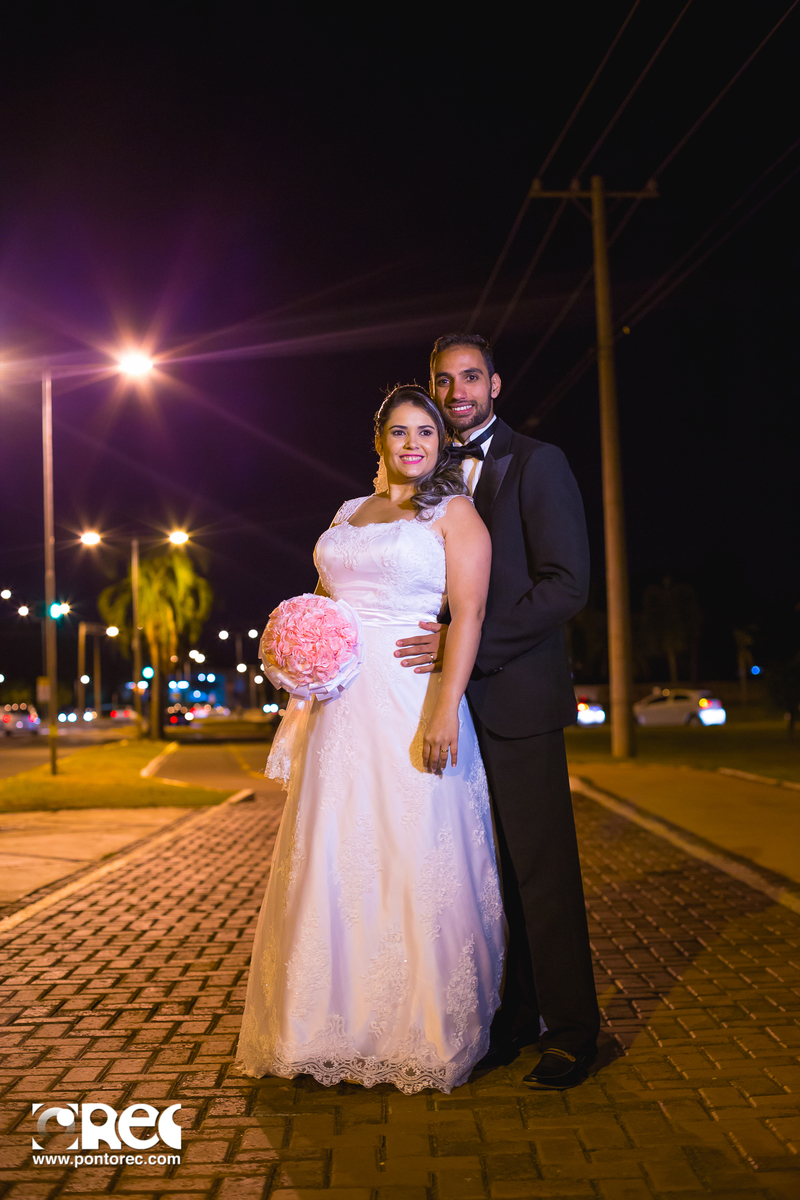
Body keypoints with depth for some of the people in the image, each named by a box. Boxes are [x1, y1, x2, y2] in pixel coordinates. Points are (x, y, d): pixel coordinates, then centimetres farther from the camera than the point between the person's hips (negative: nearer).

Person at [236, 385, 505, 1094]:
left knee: (412, 859, -1)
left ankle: (426, 1032, 14)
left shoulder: (454, 513, 1)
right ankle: (341, 1022, 23)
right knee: (333, 858, 8)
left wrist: (446, 708, -20)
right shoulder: (348, 514, 19)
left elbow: (468, 613, -10)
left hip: (411, 700, -5)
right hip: (342, 707, 6)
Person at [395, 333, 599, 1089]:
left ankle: (570, 1031, 11)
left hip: (516, 697, -5)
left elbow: (566, 585, -11)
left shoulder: (537, 464, -2)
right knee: (490, 871, 9)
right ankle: (514, 1019, 21)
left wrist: (467, 644, -17)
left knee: (543, 869, 0)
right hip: (454, 701, 5)